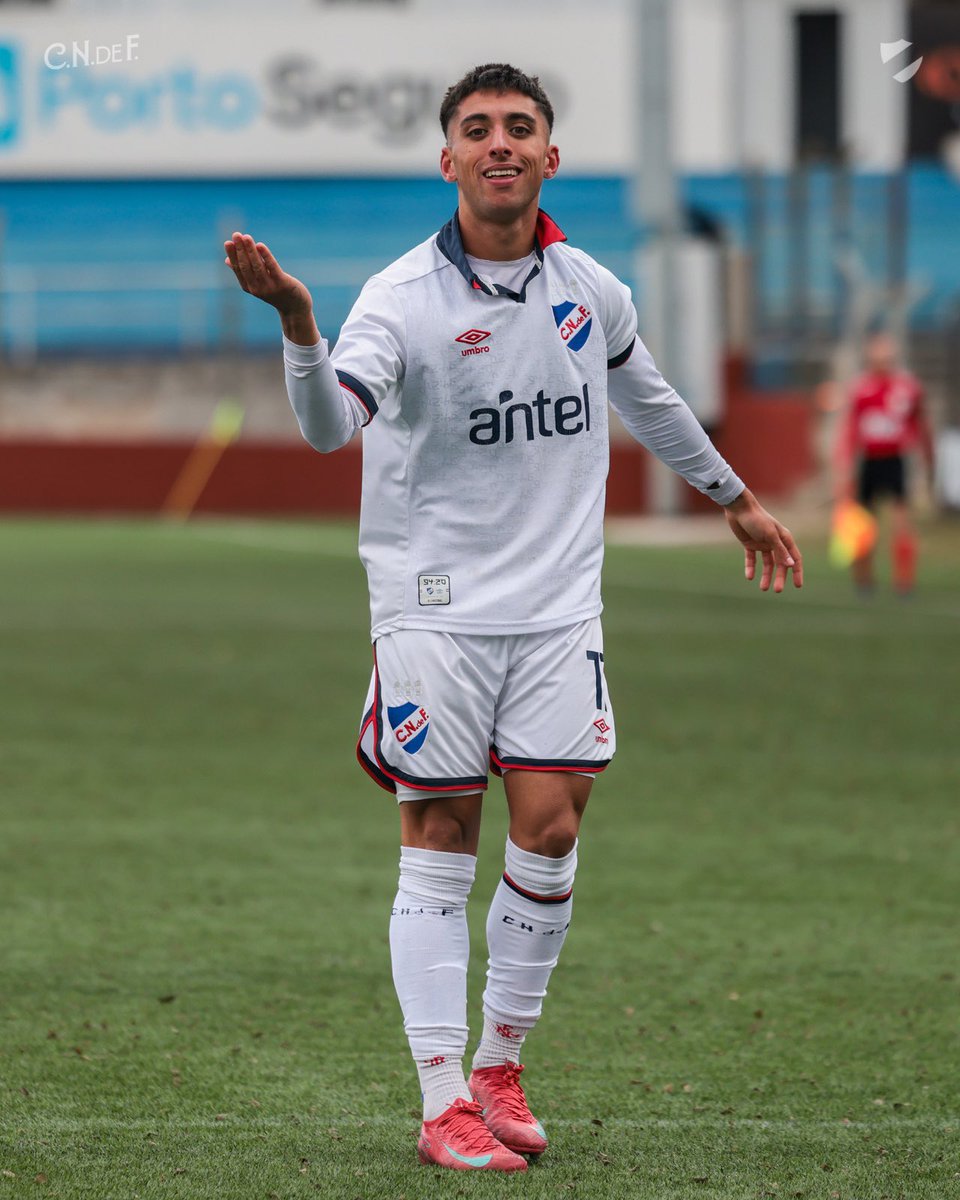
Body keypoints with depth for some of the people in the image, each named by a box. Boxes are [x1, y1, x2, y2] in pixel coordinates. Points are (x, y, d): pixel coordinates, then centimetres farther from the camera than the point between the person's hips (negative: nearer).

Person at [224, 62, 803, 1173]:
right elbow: (330, 425, -29)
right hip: (435, 609, -4)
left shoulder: (590, 291, 4)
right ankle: (443, 1104, 1)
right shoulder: (402, 298, -12)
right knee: (438, 850, -2)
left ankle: (499, 1069, 15)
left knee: (549, 831, -2)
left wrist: (736, 497, 34)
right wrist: (297, 321, -47)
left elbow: (648, 400, 24)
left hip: (558, 606, 4)